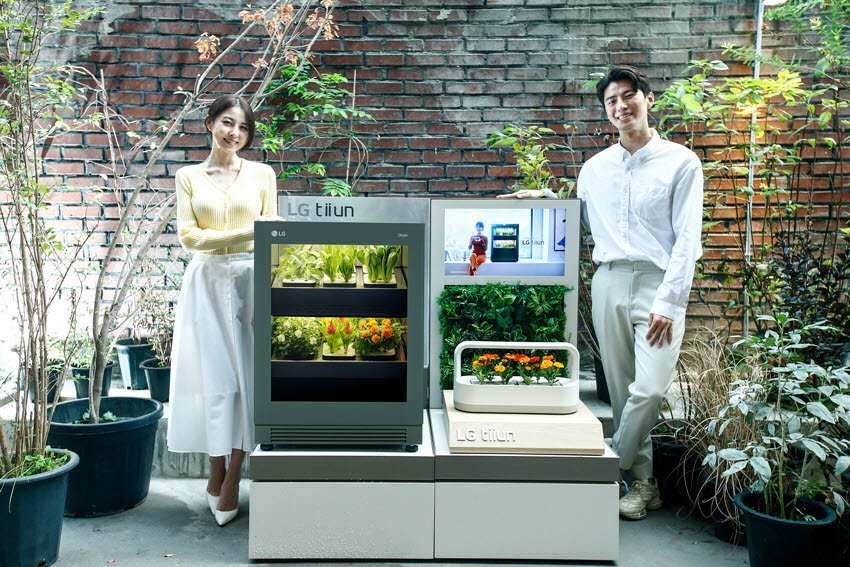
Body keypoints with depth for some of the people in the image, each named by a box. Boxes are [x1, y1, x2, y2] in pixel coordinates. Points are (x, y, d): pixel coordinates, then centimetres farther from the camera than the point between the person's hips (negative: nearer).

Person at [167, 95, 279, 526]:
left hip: (250, 280, 0)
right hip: (207, 282, 0)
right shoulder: (188, 177, 7)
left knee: (246, 373, -1)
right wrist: (245, 233, -15)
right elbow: (188, 236, -3)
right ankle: (216, 471, 16)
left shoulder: (262, 174, 7)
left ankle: (232, 478, 8)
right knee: (213, 375, 2)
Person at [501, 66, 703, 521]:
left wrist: (668, 303, -13)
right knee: (620, 388, 5)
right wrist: (546, 197, 12)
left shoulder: (680, 162, 2)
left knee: (649, 388, -14)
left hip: (657, 282, -4)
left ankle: (613, 467, 6)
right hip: (608, 282, 4)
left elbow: (687, 239, -5)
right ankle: (642, 480, 17)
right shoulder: (595, 168, 15)